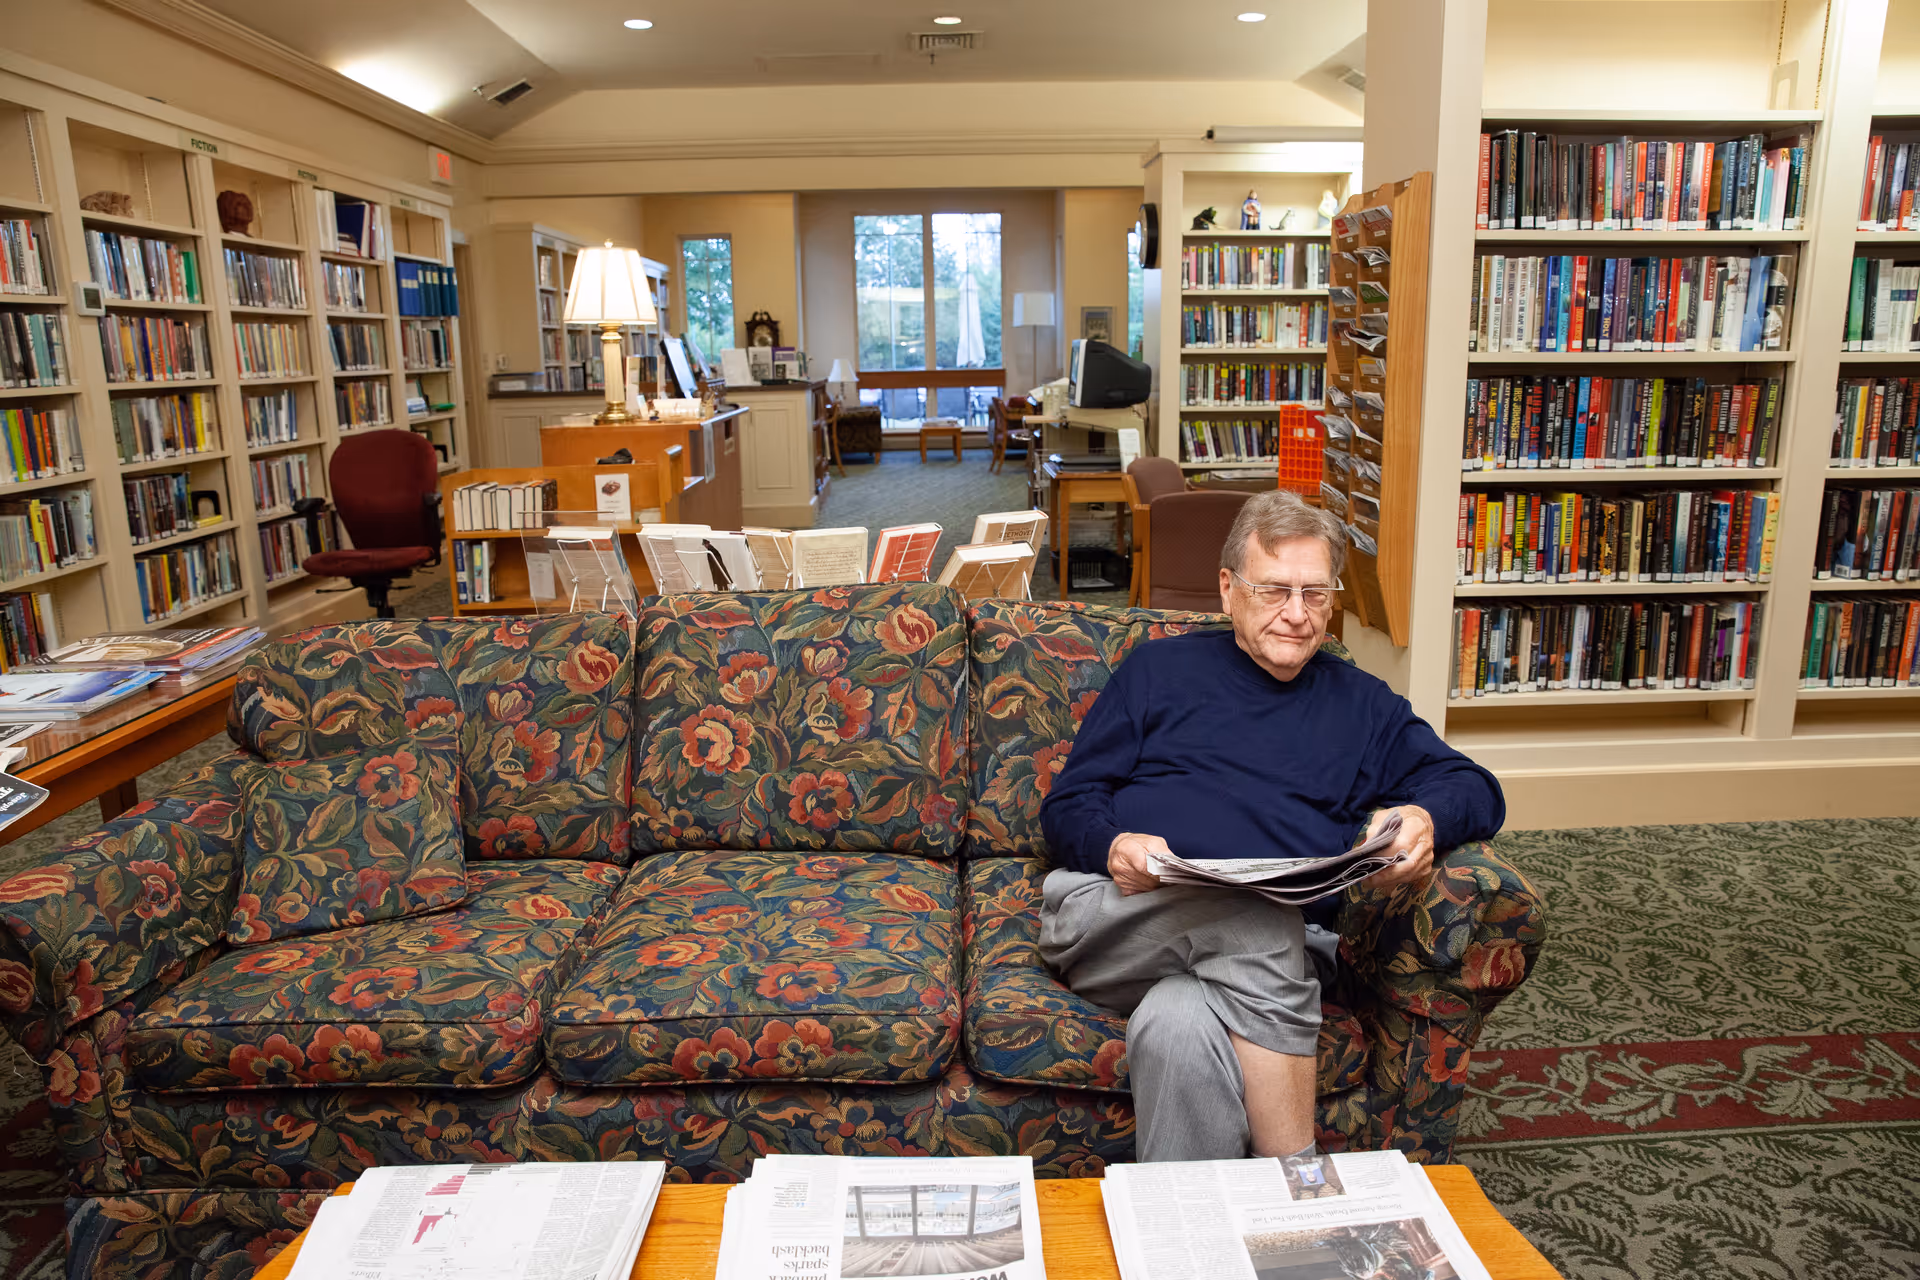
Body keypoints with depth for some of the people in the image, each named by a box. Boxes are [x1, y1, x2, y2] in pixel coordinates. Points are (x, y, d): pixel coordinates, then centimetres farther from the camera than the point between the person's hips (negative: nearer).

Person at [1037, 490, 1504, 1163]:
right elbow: (1067, 804, 14)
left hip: (1278, 946, 1)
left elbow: (1475, 789, 17)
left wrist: (1426, 820, -8)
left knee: (1178, 1027, -36)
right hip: (1114, 914, 0)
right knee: (1258, 922, -35)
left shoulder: (1361, 704, 25)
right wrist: (1111, 847, -11)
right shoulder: (1159, 668, 19)